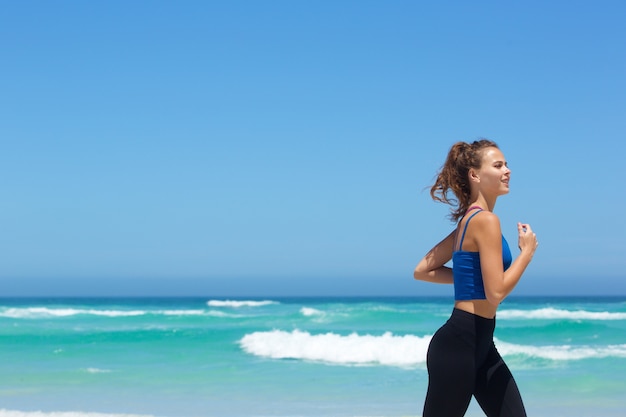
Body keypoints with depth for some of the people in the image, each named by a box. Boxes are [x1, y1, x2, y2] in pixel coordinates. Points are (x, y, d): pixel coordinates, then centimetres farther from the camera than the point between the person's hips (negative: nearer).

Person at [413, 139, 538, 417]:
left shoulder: (469, 220, 13)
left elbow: (422, 271, 17)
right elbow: (496, 293, -20)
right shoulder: (486, 220, -15)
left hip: (479, 344, 10)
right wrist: (527, 251, -8)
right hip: (459, 344, -10)